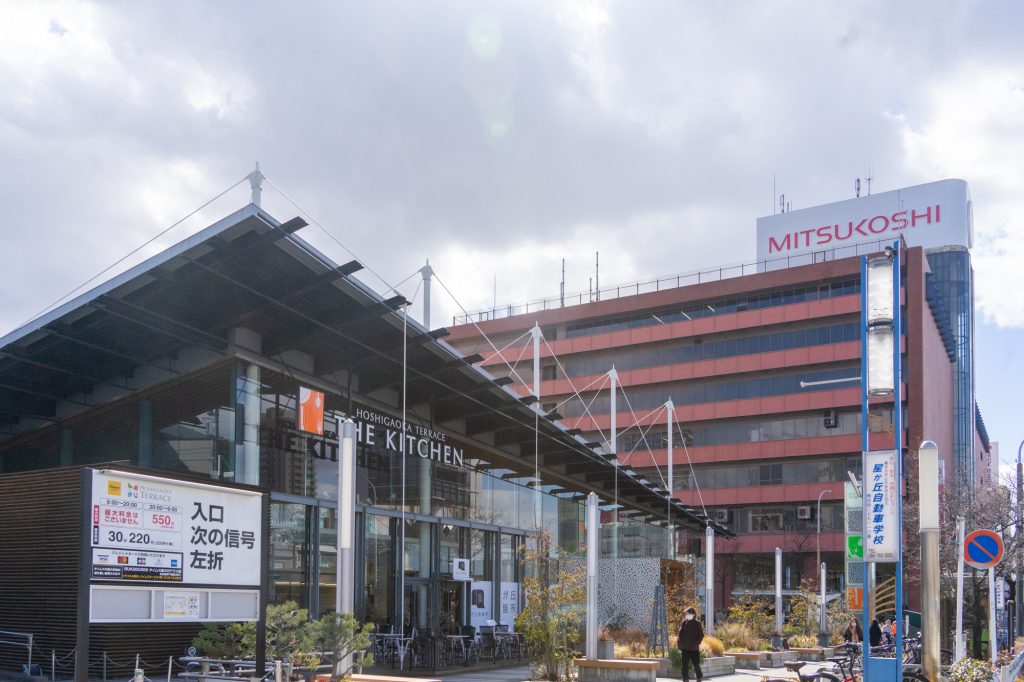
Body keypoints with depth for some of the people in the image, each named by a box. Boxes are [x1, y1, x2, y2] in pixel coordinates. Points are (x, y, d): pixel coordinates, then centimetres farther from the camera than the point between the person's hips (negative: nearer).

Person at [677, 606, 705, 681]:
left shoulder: (697, 623, -2)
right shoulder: (684, 623, 5)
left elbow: (701, 635, -1)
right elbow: (680, 634, 7)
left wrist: (697, 643, -13)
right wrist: (680, 646, 1)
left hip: (694, 648, -2)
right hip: (685, 648, 2)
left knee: (696, 664, 7)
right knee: (685, 665, 1)